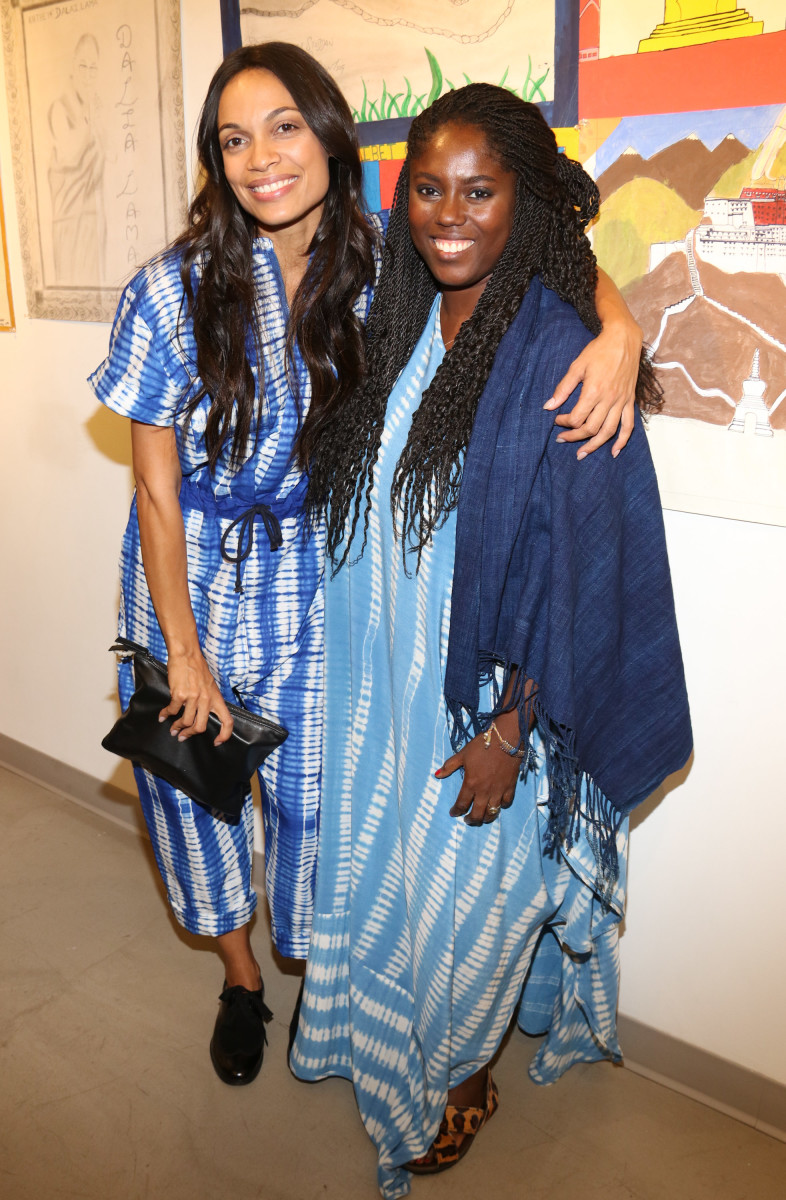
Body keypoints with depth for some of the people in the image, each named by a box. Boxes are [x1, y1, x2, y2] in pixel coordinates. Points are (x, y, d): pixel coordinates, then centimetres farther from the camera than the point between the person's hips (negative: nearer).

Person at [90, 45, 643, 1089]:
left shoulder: (382, 267, -11)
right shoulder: (173, 291, -16)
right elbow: (157, 489, -11)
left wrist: (616, 324, -27)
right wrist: (184, 655, -9)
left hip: (313, 581, 1)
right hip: (191, 578, 0)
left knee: (314, 790, 8)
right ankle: (239, 974, 42)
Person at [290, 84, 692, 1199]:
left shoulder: (559, 354, -19)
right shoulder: (403, 322, 2)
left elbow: (578, 568, -19)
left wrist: (509, 732, -17)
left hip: (482, 698, -7)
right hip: (381, 679, 7)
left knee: (467, 887, 14)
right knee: (377, 865, 23)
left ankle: (464, 1076, 43)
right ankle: (382, 1036, 52)